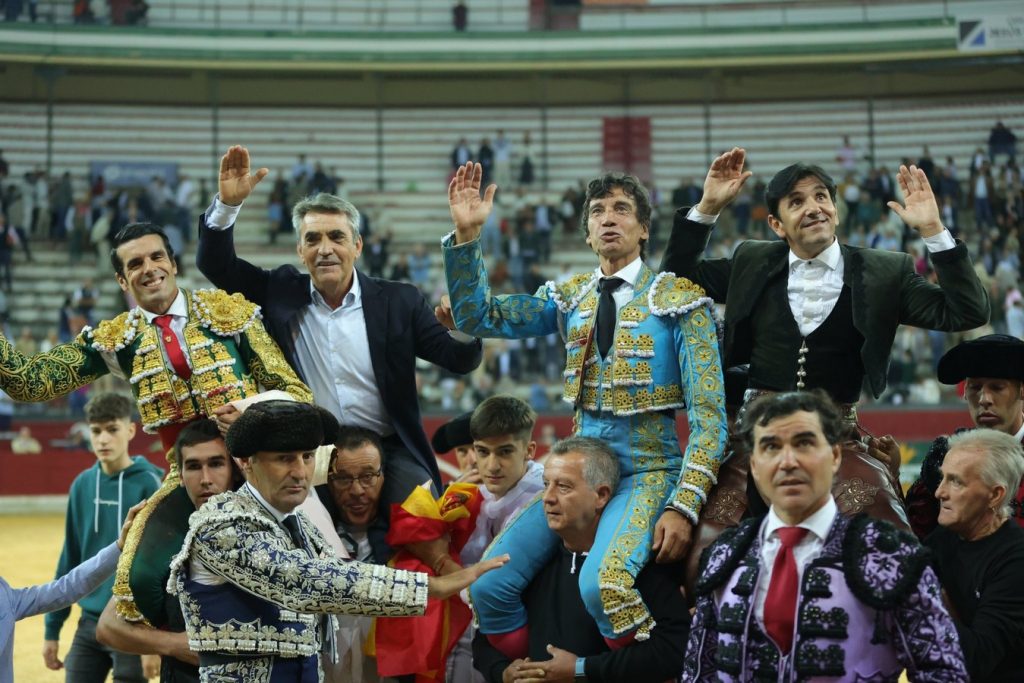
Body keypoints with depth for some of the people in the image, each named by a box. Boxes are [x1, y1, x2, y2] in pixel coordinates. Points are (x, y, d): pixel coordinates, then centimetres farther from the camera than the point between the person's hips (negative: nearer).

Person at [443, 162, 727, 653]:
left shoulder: (678, 297, -4)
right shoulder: (570, 297, 11)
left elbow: (708, 414, -8)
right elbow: (477, 317, 5)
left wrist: (684, 506, -18)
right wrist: (466, 235, -9)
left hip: (648, 470, -5)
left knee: (601, 582, -33)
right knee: (489, 586, -11)